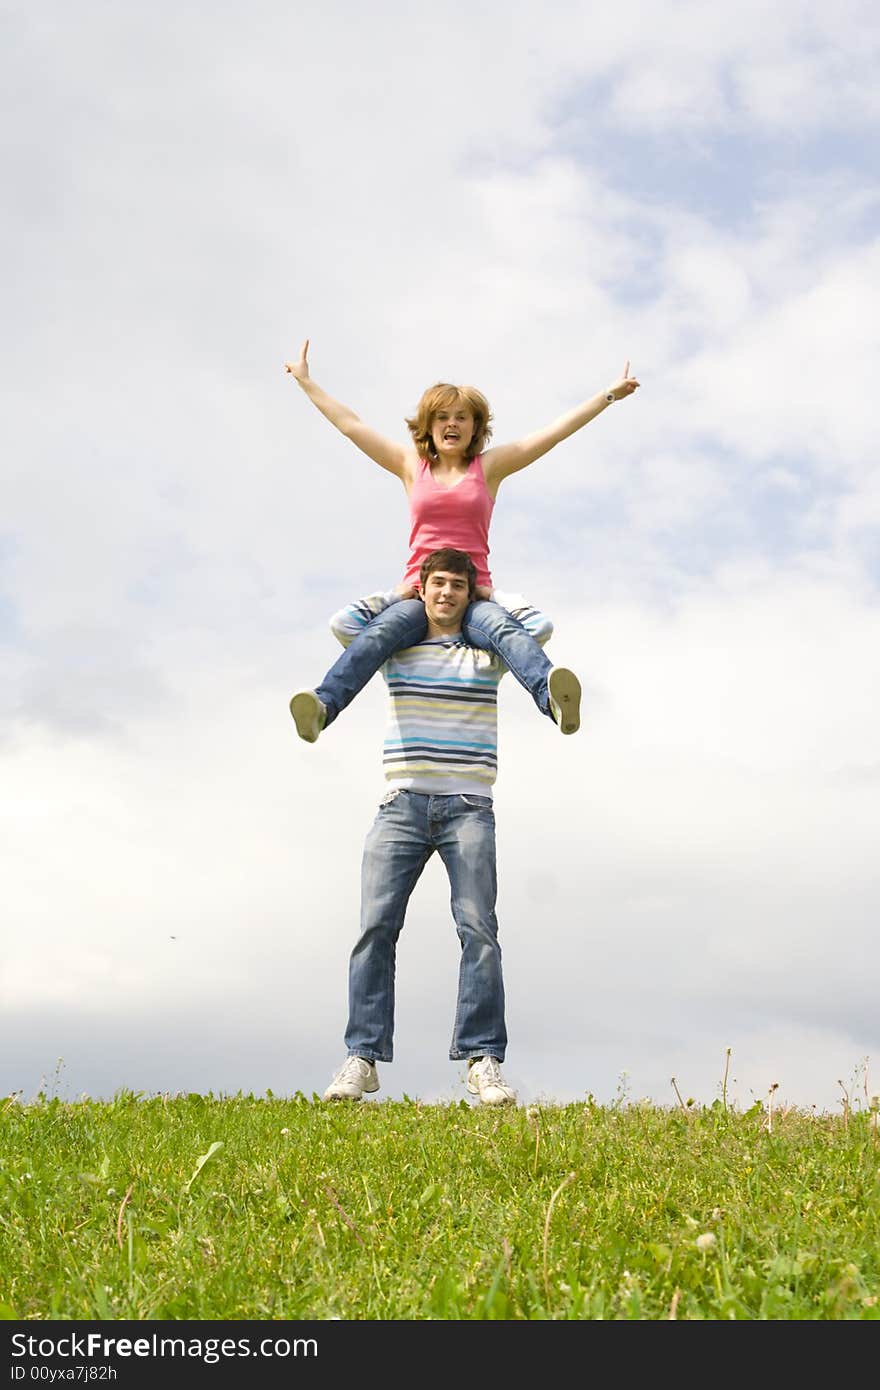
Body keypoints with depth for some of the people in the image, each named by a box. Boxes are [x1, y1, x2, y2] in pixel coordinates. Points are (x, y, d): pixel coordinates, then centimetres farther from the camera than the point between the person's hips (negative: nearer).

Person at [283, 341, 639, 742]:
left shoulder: (489, 466, 14)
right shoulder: (411, 465, 18)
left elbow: (557, 430, 12)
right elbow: (351, 425, 22)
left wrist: (609, 394, 10)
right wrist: (306, 381, 26)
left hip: (473, 598, -1)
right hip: (418, 595, 1)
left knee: (504, 628, -35)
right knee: (379, 631, -33)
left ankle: (553, 700, -63)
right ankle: (323, 706, -54)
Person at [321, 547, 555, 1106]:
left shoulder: (486, 657, 13)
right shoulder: (396, 651, 16)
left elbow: (540, 625, 4)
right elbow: (343, 621, 6)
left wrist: (491, 595, 16)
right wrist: (398, 596, 17)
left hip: (468, 807, -1)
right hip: (403, 805, 1)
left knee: (478, 928, -13)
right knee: (377, 924, -11)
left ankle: (483, 1059, -12)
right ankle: (363, 1057, -10)